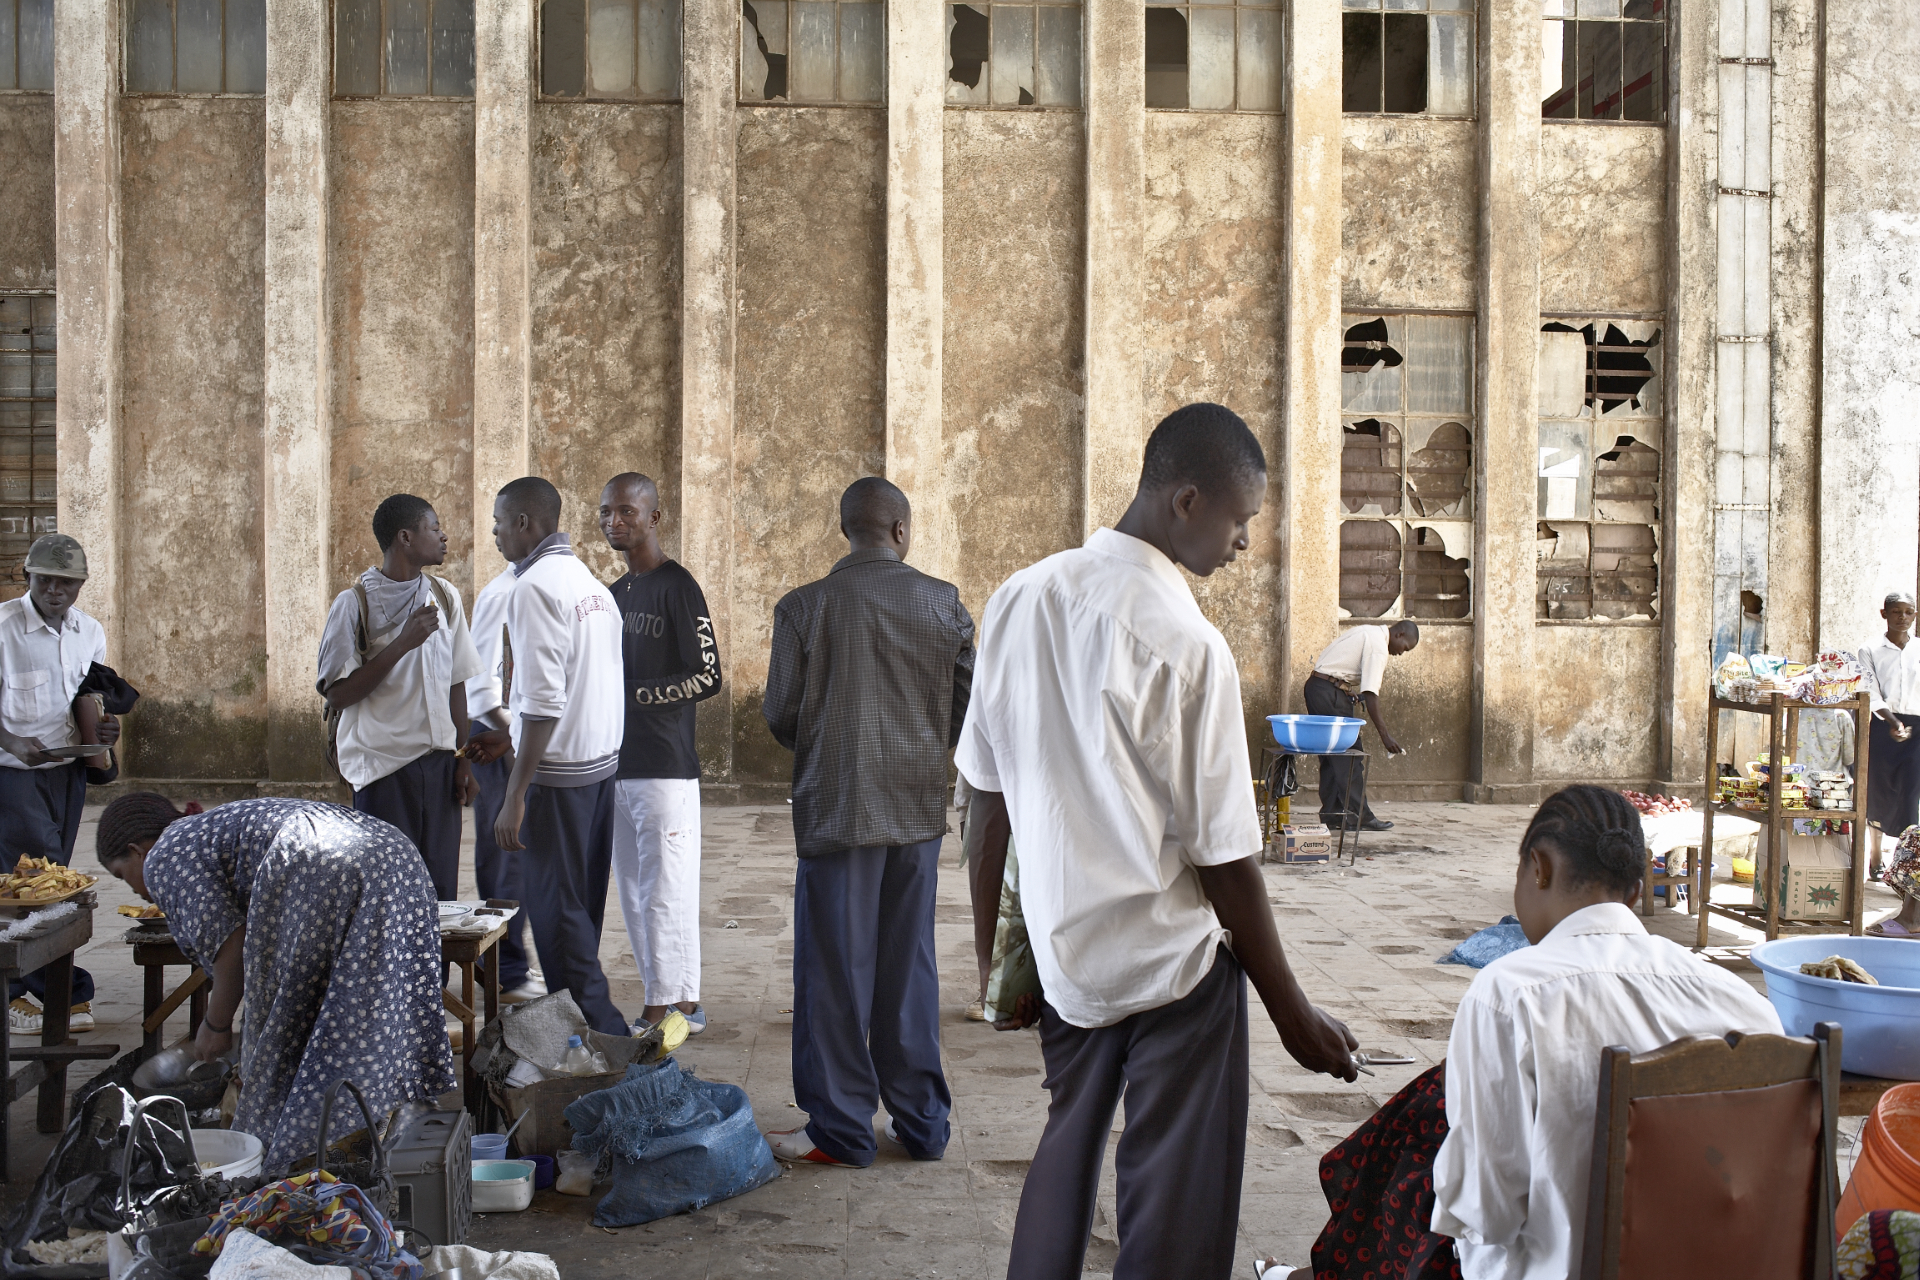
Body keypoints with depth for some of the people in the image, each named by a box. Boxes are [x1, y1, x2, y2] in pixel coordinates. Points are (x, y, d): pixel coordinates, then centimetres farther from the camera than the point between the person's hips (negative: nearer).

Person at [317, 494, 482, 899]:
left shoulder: (445, 596, 10)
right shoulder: (355, 603, -6)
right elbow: (337, 695, -11)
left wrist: (462, 758, 10)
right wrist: (403, 643, -17)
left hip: (439, 763, 4)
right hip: (385, 764, -4)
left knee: (442, 888, 4)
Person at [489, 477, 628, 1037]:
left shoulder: (535, 586, -14)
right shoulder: (592, 583, 13)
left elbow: (543, 701, -21)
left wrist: (515, 797, -20)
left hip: (558, 770, -9)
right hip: (602, 761, 9)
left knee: (557, 909, -2)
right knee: (583, 905, 16)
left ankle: (602, 1034, -1)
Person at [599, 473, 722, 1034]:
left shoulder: (676, 587, -8)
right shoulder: (614, 594, 18)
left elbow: (707, 677, -13)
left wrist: (633, 695, -15)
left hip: (665, 767, -8)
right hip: (617, 766, 8)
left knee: (665, 892, -7)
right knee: (634, 893, 10)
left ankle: (677, 1005, 0)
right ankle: (661, 1001, 17)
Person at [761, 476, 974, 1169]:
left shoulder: (804, 607, -8)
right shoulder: (945, 603, -1)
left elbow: (780, 715, -5)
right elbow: (970, 704, 2)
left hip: (837, 807, -3)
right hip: (920, 807, 3)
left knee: (835, 969, 6)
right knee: (909, 964, 14)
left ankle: (840, 1129, 14)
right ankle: (920, 1120, 22)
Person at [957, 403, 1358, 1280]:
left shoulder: (1021, 600, -3)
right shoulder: (1186, 643, -20)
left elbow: (987, 798, 2)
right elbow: (1222, 854, -15)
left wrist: (994, 952, 12)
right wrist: (1292, 1013, -4)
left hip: (1061, 953, 6)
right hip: (1171, 970, -6)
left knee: (1064, 1161, 24)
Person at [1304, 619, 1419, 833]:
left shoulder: (1367, 633, 18)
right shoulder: (1378, 646, -12)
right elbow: (1370, 694, -18)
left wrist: (1350, 693, 9)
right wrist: (1385, 735, -17)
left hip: (1315, 686, 10)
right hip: (1330, 693, -10)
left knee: (1331, 756, 12)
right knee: (1347, 757, -6)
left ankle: (1332, 814, 14)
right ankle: (1359, 816, -4)